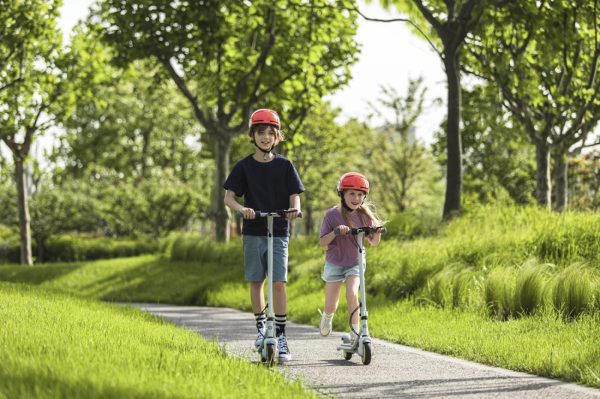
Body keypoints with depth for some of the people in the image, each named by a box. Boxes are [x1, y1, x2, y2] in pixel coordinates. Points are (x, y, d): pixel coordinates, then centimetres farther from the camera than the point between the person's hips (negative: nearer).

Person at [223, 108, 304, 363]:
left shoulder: (284, 166, 3)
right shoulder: (244, 167, 1)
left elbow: (294, 196, 1)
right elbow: (228, 197, -1)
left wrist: (294, 209, -22)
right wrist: (241, 208, -22)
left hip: (279, 232, -1)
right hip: (253, 231, 1)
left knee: (279, 283, -8)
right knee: (256, 281, 6)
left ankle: (281, 337, -6)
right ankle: (261, 326, 23)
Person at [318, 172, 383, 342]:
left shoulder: (365, 215, -7)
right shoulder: (332, 214, -15)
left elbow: (373, 242, -1)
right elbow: (322, 242, -14)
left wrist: (378, 231, -22)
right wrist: (335, 232, -33)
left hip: (356, 263, 1)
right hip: (335, 263, -1)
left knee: (352, 294, -24)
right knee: (331, 306, 5)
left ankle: (355, 333, -11)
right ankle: (327, 316, 43)